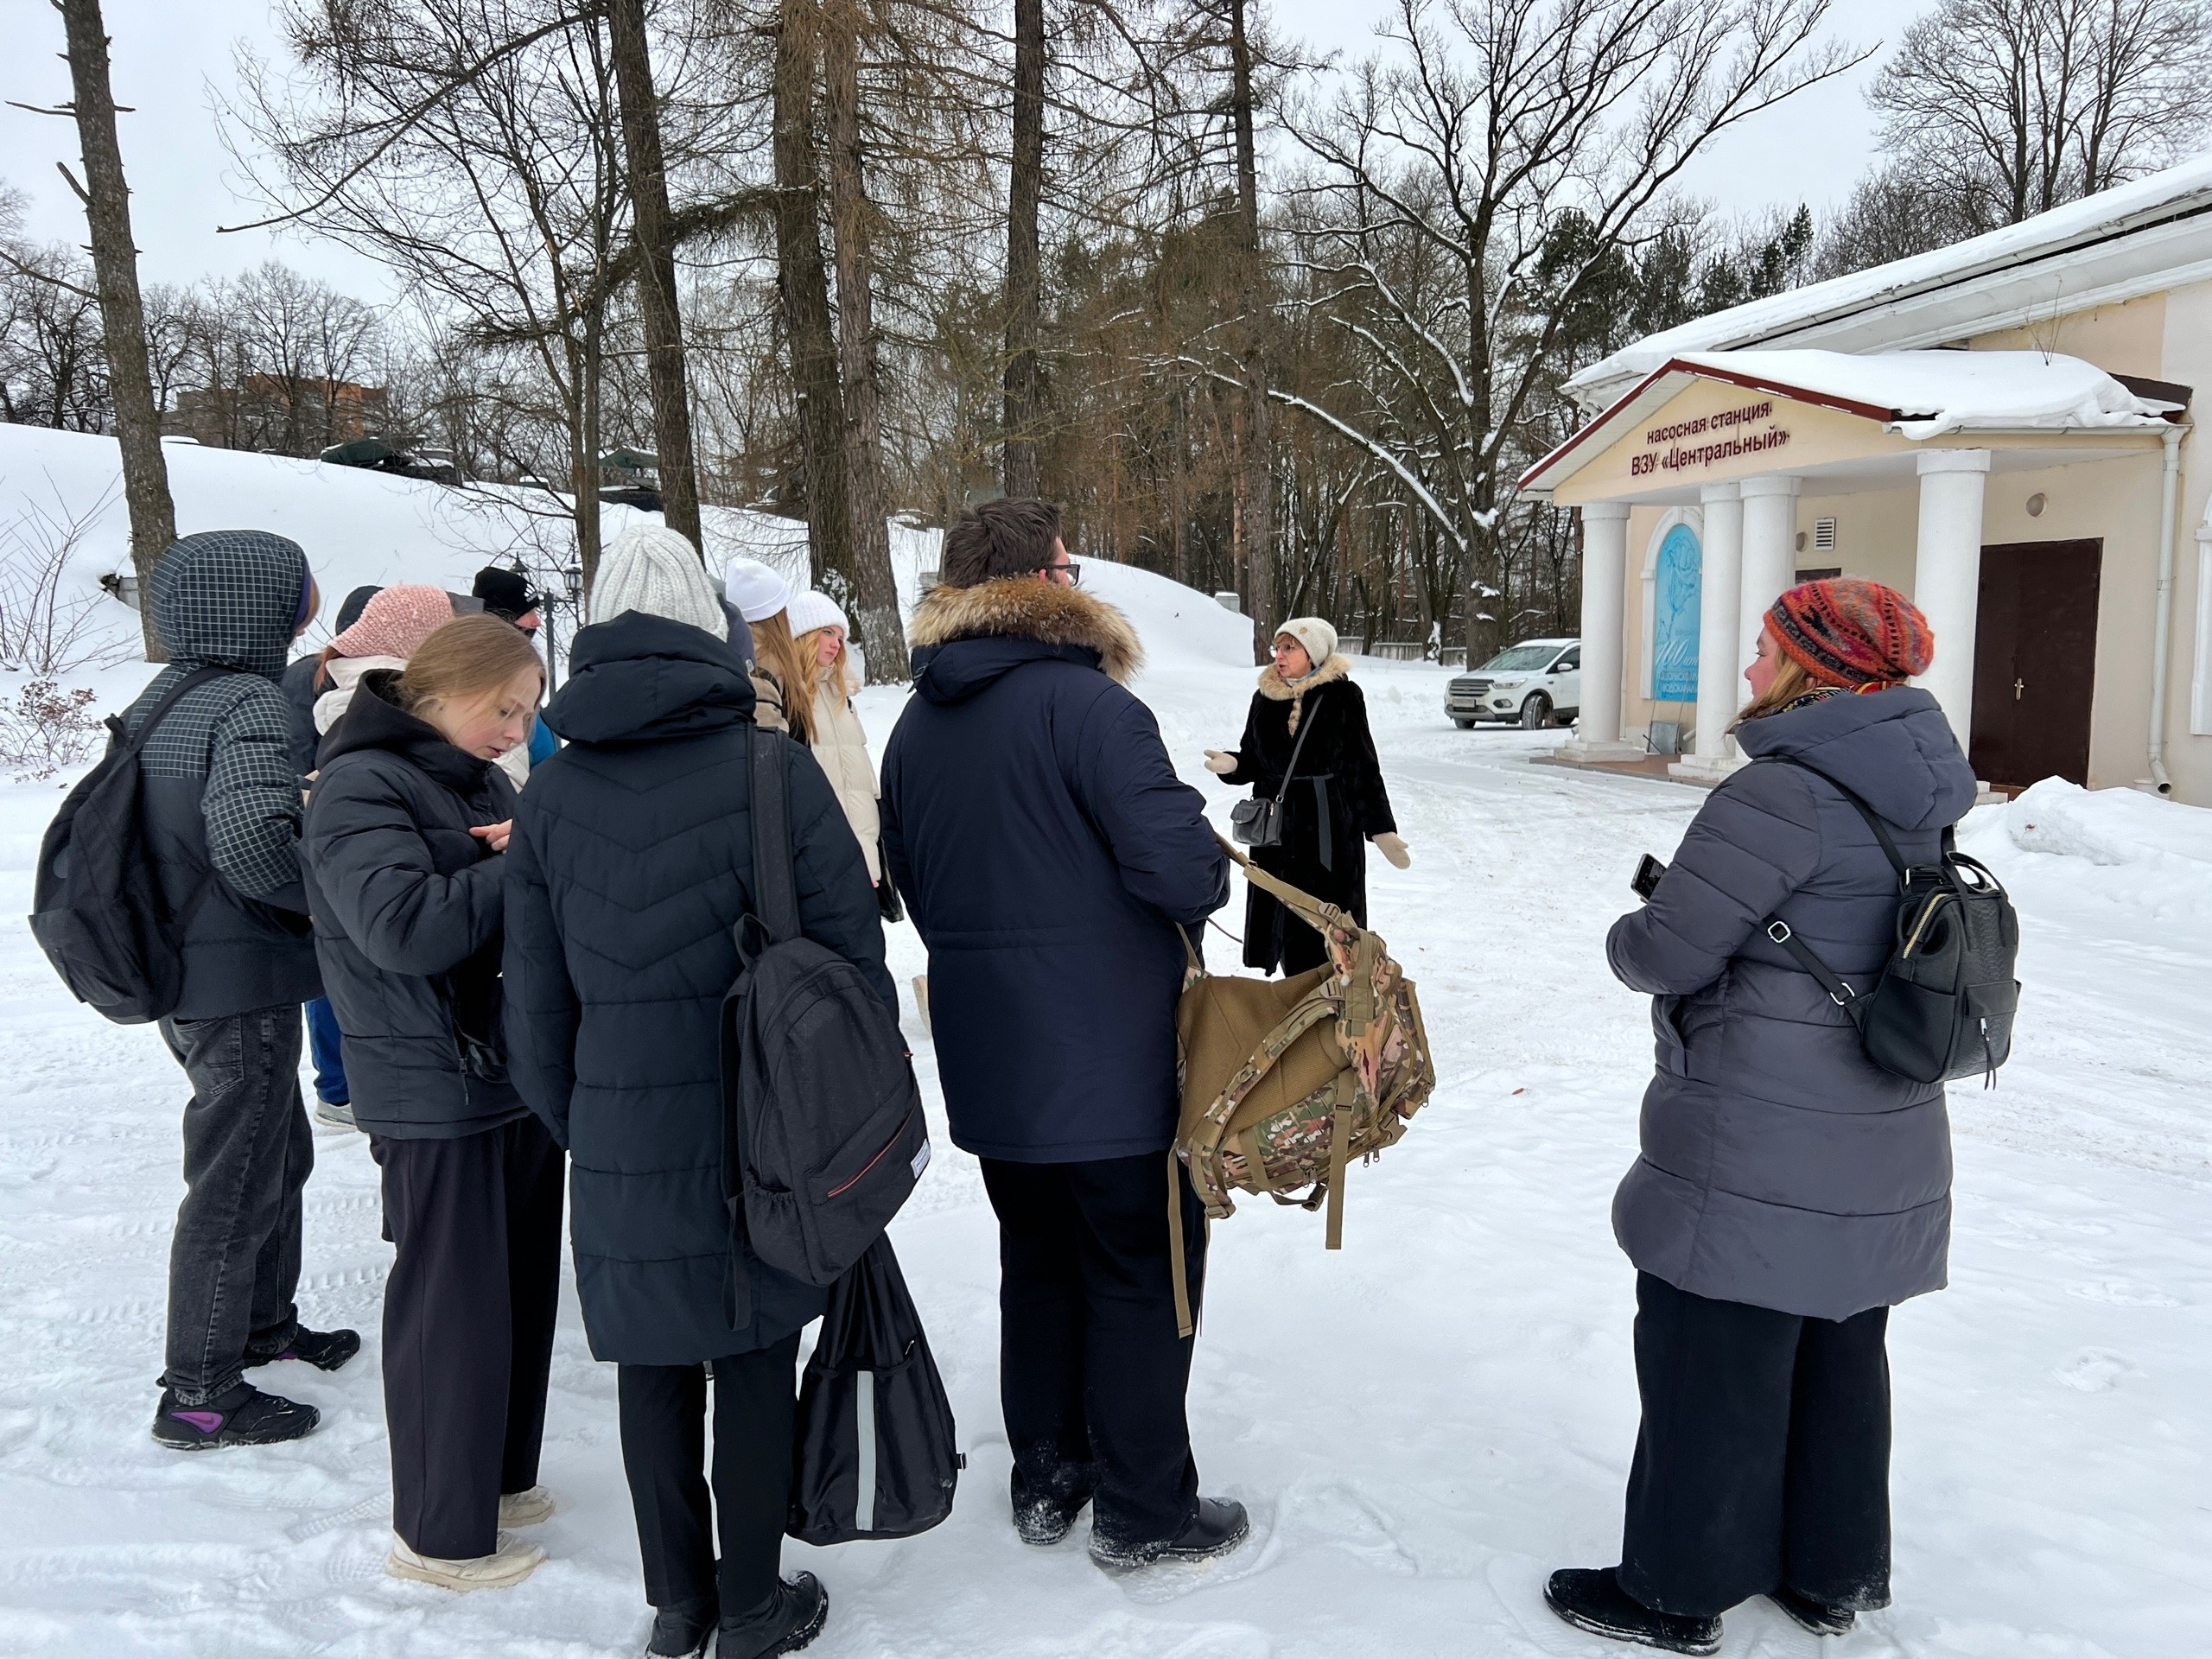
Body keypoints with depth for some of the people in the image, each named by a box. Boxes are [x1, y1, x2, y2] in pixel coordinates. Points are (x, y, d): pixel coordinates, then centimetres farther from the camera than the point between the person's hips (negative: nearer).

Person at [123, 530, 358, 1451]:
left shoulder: (162, 696, 9)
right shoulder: (247, 702, -20)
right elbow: (253, 842, -32)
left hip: (185, 970, 9)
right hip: (241, 984, -9)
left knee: (279, 1152, 24)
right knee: (237, 1182, 3)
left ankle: (264, 1324, 41)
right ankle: (199, 1392, 16)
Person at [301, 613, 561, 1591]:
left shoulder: (480, 779, 13)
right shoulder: (361, 785, -14)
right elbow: (404, 927, -27)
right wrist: (519, 868, -18)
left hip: (521, 1072, 9)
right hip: (437, 1095, -8)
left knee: (525, 1287, 17)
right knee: (456, 1305, 2)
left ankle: (499, 1476, 36)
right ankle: (440, 1533, 18)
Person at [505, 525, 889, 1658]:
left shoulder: (550, 796, 0)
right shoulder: (775, 768, -9)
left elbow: (536, 1001, 5)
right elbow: (853, 951, -8)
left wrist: (570, 1123, 19)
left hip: (620, 1140, 3)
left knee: (652, 1366, 16)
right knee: (755, 1362, 12)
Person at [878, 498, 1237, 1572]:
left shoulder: (916, 725, 7)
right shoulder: (1082, 700, -18)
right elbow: (1179, 864, -25)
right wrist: (1209, 882, -3)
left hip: (985, 1057, 7)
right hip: (1106, 1057, -7)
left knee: (1037, 1263, 21)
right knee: (1144, 1271, 8)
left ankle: (1045, 1481, 33)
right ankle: (1143, 1511, 19)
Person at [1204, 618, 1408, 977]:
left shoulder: (1343, 696, -6)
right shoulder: (1265, 697, 7)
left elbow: (1364, 767, -5)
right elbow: (1253, 760, 13)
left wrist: (1381, 828, -9)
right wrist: (1231, 765, -10)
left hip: (1331, 827, -4)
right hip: (1277, 825, 4)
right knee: (1285, 919, 7)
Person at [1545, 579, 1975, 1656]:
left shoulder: (1783, 794, -21)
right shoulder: (1912, 801, 7)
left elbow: (1667, 952, -19)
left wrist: (1631, 935, 3)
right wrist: (1683, 899, 8)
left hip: (1757, 1155, -9)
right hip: (1882, 1152, 9)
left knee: (1711, 1364, 5)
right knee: (1839, 1358, 20)